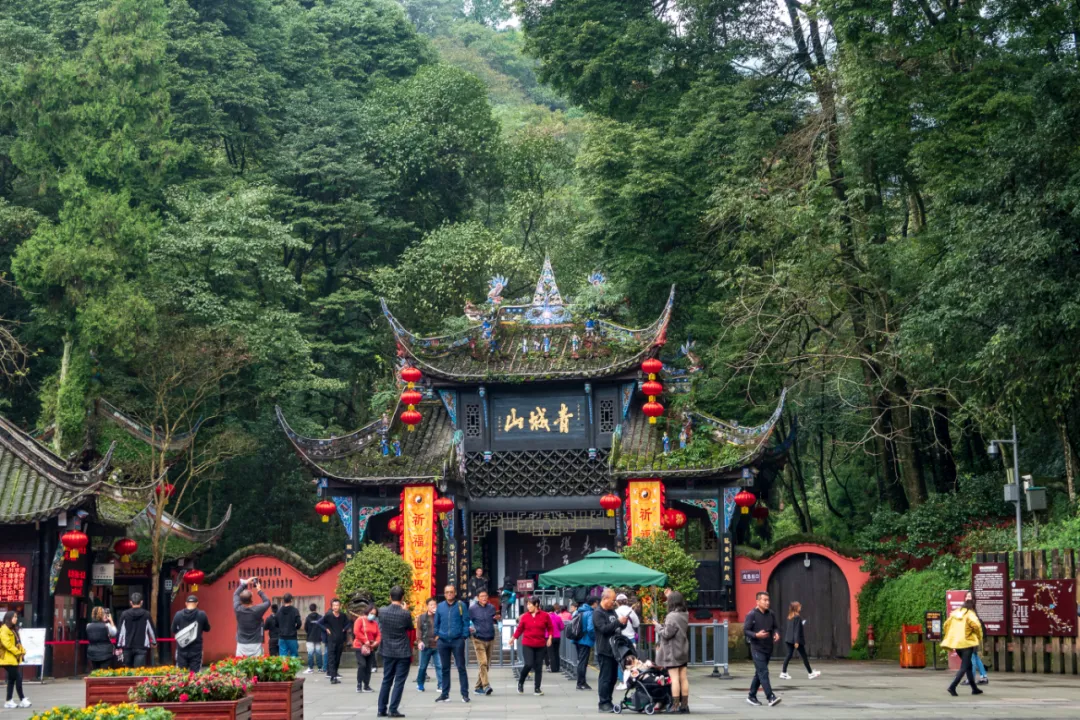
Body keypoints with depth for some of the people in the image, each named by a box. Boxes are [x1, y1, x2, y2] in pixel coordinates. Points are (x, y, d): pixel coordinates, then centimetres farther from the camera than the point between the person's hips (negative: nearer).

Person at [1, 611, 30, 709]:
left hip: (14, 659, 10)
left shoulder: (13, 630, 18)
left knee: (12, 680, 10)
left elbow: (18, 642, 19)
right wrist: (17, 652, -18)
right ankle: (22, 700, -4)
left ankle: (9, 701, 13)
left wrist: (22, 651, 2)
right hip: (8, 658, -10)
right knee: (18, 678, -8)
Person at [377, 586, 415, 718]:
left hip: (388, 651, 4)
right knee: (399, 681, 3)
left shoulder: (382, 612, -7)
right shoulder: (405, 614, -16)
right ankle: (393, 709, -1)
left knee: (386, 680, 13)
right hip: (403, 652, -4)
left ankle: (382, 709, 14)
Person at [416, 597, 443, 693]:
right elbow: (419, 630, 1)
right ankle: (420, 684, 27)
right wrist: (419, 641, -10)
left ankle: (440, 685, -5)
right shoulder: (422, 617, 4)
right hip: (426, 646, 0)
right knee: (423, 666, 11)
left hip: (437, 646, 0)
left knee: (439, 666, -7)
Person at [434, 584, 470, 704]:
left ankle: (465, 694, 1)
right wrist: (436, 636, 8)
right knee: (445, 668, 10)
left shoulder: (461, 605, -1)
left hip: (457, 641, -3)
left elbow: (466, 622, -1)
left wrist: (464, 636, -7)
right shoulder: (440, 606, 8)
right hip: (443, 641, 3)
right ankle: (445, 694, 16)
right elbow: (436, 623, 14)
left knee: (461, 667, -1)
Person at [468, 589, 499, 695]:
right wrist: (469, 629, -21)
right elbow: (466, 621, -1)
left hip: (490, 639, 5)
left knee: (487, 665, 9)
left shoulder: (491, 608, 6)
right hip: (479, 639, -5)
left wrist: (498, 619, -7)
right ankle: (486, 686, -21)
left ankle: (478, 686, 19)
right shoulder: (472, 609, -5)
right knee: (483, 663, -17)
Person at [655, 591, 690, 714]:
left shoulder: (672, 616, -19)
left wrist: (659, 628, 1)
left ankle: (675, 705, -7)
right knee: (683, 678, 9)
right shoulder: (684, 615, 7)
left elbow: (667, 633, -20)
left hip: (672, 652, -8)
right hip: (683, 651, 8)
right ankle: (685, 704, 13)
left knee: (674, 678, -7)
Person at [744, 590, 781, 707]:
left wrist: (776, 634, -9)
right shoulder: (752, 615, -9)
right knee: (763, 672, -13)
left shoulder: (771, 615, 7)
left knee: (759, 673, 14)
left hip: (768, 648, 6)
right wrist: (756, 635, -26)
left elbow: (776, 627, 15)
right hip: (757, 648, -6)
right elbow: (745, 630, -10)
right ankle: (771, 697, -19)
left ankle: (751, 696, 26)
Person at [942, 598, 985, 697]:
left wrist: (949, 640, 21)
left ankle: (974, 688, 22)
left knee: (968, 666, 19)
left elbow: (946, 625, 15)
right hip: (967, 643, -7)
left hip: (955, 643, 7)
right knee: (964, 667, -5)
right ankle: (952, 686, -19)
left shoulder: (954, 613, 14)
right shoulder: (970, 614, -5)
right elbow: (976, 625, -21)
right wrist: (980, 638, -8)